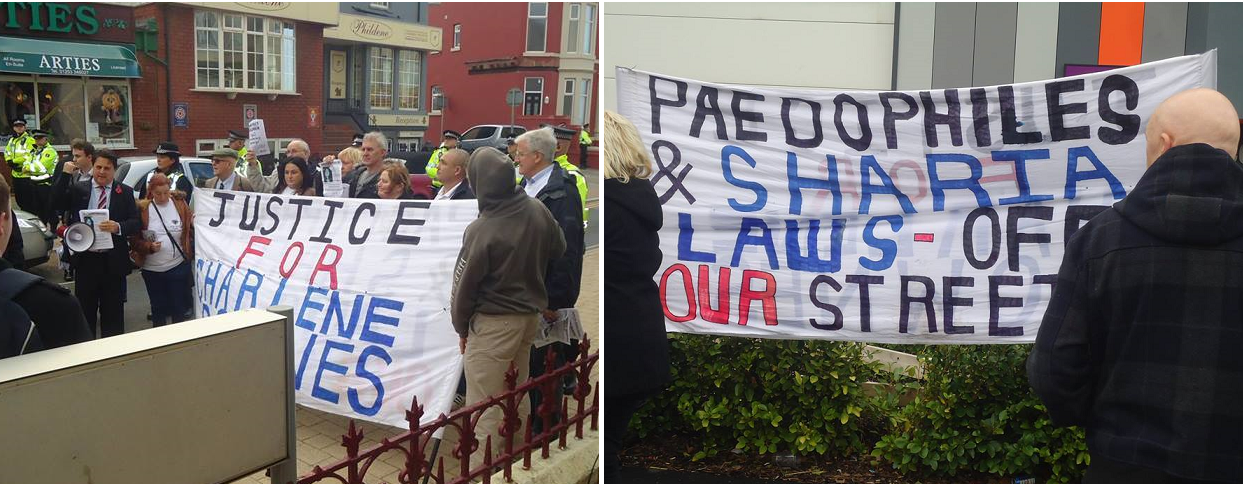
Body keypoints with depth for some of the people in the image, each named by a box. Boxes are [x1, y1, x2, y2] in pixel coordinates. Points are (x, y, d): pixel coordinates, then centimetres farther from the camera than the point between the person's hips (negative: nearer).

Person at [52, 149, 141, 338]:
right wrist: (65, 176, -14)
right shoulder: (77, 189, 5)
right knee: (85, 312, 10)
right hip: (85, 260, 1)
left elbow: (136, 223, -3)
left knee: (113, 314, 10)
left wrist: (118, 227, -22)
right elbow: (55, 204, -8)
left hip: (113, 261, -1)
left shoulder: (125, 192, 2)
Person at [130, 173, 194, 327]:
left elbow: (190, 231, 0)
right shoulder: (143, 209, -2)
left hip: (178, 266, -1)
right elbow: (135, 240, 1)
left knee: (179, 308, 7)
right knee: (158, 309, 13)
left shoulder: (180, 204, -1)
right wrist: (149, 247, -17)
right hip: (152, 269, 1)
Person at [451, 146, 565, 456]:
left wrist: (461, 328, 2)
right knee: (518, 389, 24)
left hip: (494, 323, -7)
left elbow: (464, 286, -13)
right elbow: (558, 250, 12)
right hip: (530, 315, 7)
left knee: (483, 403, 2)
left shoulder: (481, 230, -24)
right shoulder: (538, 211, -7)